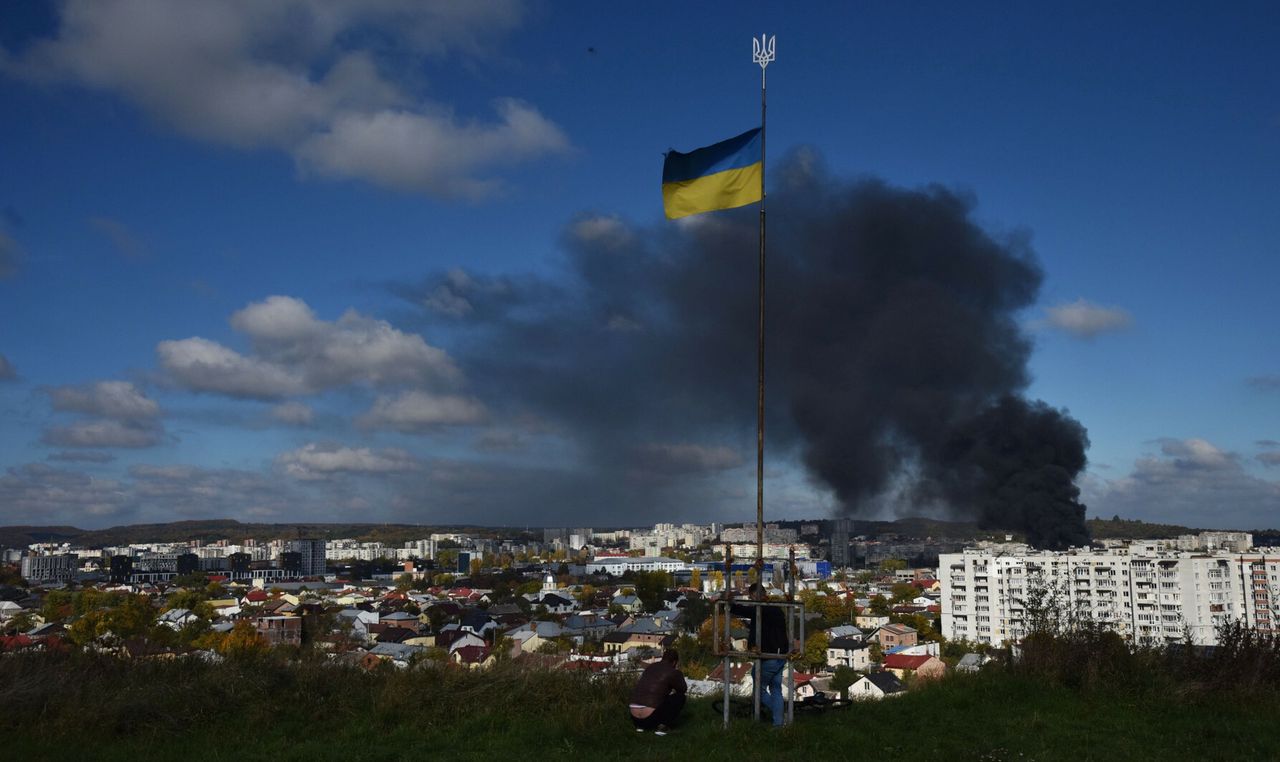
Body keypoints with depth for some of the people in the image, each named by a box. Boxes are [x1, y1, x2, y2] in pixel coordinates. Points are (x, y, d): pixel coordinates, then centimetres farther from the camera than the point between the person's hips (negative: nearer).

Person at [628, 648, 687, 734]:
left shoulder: (650, 667, 19)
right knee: (680, 697, 10)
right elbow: (683, 689, 16)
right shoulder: (674, 672, -1)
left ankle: (640, 725, 17)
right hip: (650, 717, -6)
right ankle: (663, 725, -1)